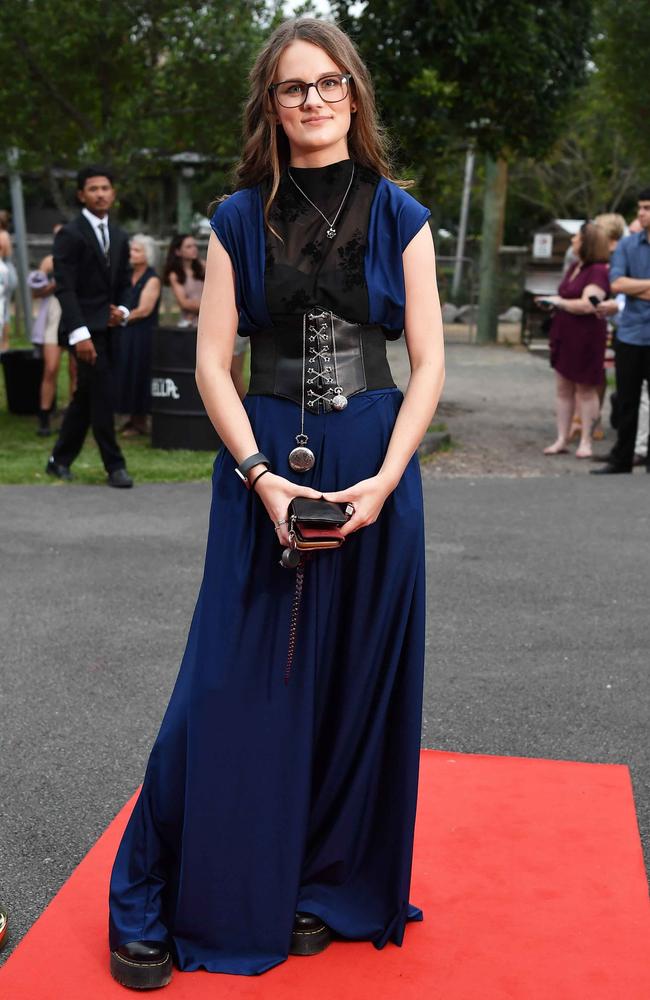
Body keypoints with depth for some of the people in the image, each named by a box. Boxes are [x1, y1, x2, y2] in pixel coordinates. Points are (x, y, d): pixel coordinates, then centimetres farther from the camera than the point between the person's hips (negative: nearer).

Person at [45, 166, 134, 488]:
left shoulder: (119, 236, 14)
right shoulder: (70, 235, -8)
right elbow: (65, 288, -14)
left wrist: (123, 310, -2)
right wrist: (79, 334, -22)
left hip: (109, 327, 7)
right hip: (86, 327, -7)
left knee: (85, 397, 12)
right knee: (102, 396, -7)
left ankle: (60, 460, 23)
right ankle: (114, 466, 1)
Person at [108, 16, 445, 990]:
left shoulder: (398, 215, 4)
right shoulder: (239, 219, 5)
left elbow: (429, 363, 1)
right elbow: (212, 364, 1)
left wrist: (384, 478, -12)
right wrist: (263, 476, -12)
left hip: (375, 462, 1)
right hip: (264, 462, 0)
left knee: (356, 683, 7)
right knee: (232, 683, 1)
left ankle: (328, 887, 26)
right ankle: (150, 907, 16)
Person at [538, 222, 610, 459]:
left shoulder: (598, 271, -14)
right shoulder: (575, 268, 14)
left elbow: (587, 305, -24)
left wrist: (558, 301, -13)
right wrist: (551, 302, 7)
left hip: (585, 339, -9)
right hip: (564, 335, 9)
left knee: (585, 390, 1)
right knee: (563, 388, 9)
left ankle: (585, 442, 9)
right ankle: (562, 439, 15)